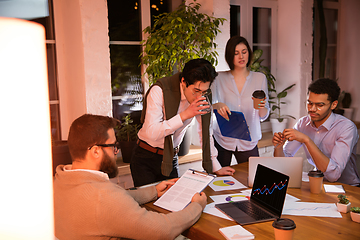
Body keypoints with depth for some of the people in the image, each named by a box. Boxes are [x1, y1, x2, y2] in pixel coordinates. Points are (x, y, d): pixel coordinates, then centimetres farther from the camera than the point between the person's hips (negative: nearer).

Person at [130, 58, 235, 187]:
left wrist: (216, 168, 5)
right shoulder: (159, 91, -21)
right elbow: (151, 133, -29)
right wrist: (184, 115, -34)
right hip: (146, 158, -4)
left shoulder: (200, 95, -5)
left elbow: (205, 130, 4)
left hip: (171, 158, 4)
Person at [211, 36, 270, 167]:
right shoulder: (219, 78, 3)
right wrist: (217, 105, -26)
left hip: (248, 142, 1)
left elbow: (263, 116, 4)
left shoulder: (260, 78, 5)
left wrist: (261, 107, -18)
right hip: (222, 140, -1)